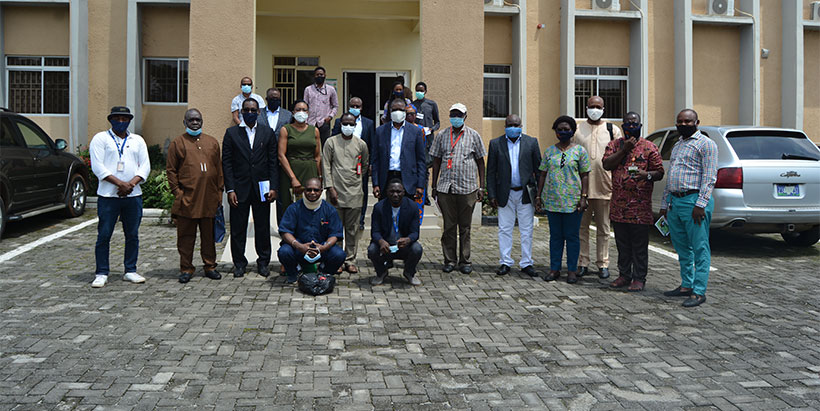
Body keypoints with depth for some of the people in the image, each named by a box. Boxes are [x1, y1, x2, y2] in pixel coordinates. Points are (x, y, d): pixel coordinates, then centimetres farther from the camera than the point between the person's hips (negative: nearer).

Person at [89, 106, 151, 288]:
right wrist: (120, 183, -15)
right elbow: (97, 166, -6)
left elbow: (145, 166, 7)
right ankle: (101, 273, 7)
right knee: (104, 235, -2)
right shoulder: (100, 138, 4)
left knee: (132, 235, 6)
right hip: (108, 196, -3)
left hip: (133, 196, 3)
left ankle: (130, 271, 16)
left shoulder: (138, 140, 15)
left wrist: (131, 184, -10)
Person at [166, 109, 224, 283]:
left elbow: (219, 169, 14)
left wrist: (219, 193, 8)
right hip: (187, 199, -2)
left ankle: (210, 266, 19)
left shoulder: (212, 142, 13)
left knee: (209, 235, 9)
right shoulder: (177, 143, 5)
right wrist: (177, 192, -5)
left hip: (209, 199, 2)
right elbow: (171, 170, 3)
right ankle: (186, 269, 13)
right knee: (186, 236, 4)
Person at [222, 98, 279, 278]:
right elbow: (226, 163, 1)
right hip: (239, 188, -1)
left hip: (261, 188, 1)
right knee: (238, 228, 4)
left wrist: (273, 187, -3)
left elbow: (273, 162, 6)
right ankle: (239, 263, 16)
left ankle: (263, 262, 18)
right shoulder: (231, 133, 5)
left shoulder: (268, 133, 8)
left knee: (263, 228, 6)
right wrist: (230, 189, -6)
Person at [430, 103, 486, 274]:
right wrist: (434, 186, 8)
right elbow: (436, 161, 12)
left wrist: (481, 187, 3)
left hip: (467, 188, -1)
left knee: (465, 226, 5)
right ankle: (450, 260, 14)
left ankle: (465, 261, 14)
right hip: (446, 188, 1)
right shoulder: (442, 135, 9)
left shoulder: (473, 136, 6)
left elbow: (480, 162, 8)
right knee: (449, 225, 5)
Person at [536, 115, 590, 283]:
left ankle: (572, 270, 10)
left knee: (572, 236, 2)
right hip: (552, 200, 3)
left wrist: (583, 197, -8)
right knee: (555, 236, 8)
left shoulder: (579, 150, 3)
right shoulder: (549, 151, 10)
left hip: (572, 201, -3)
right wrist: (538, 196, 7)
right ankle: (554, 269, 14)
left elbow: (585, 176, 0)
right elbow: (543, 175, 12)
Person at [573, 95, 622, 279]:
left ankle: (603, 264, 14)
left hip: (604, 186, 0)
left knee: (603, 228, 7)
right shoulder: (577, 130, 7)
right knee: (581, 226, 4)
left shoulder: (612, 130, 7)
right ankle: (583, 263, 12)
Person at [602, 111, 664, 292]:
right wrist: (624, 149, -11)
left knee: (639, 245, 0)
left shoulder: (649, 147, 3)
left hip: (640, 205, -3)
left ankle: (639, 278, 9)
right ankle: (624, 275, 22)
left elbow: (659, 172, 1)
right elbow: (606, 164, -5)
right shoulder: (614, 144, 11)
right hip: (618, 204, 3)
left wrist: (647, 174, -19)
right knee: (622, 243, 11)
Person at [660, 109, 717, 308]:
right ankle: (686, 285, 22)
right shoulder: (677, 145, 21)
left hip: (694, 200, -8)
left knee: (700, 248, -4)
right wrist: (664, 203, 19)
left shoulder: (705, 144, -4)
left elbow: (710, 177, -12)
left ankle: (699, 291, -2)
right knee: (682, 248, 13)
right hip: (674, 201, 8)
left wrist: (701, 204, -19)